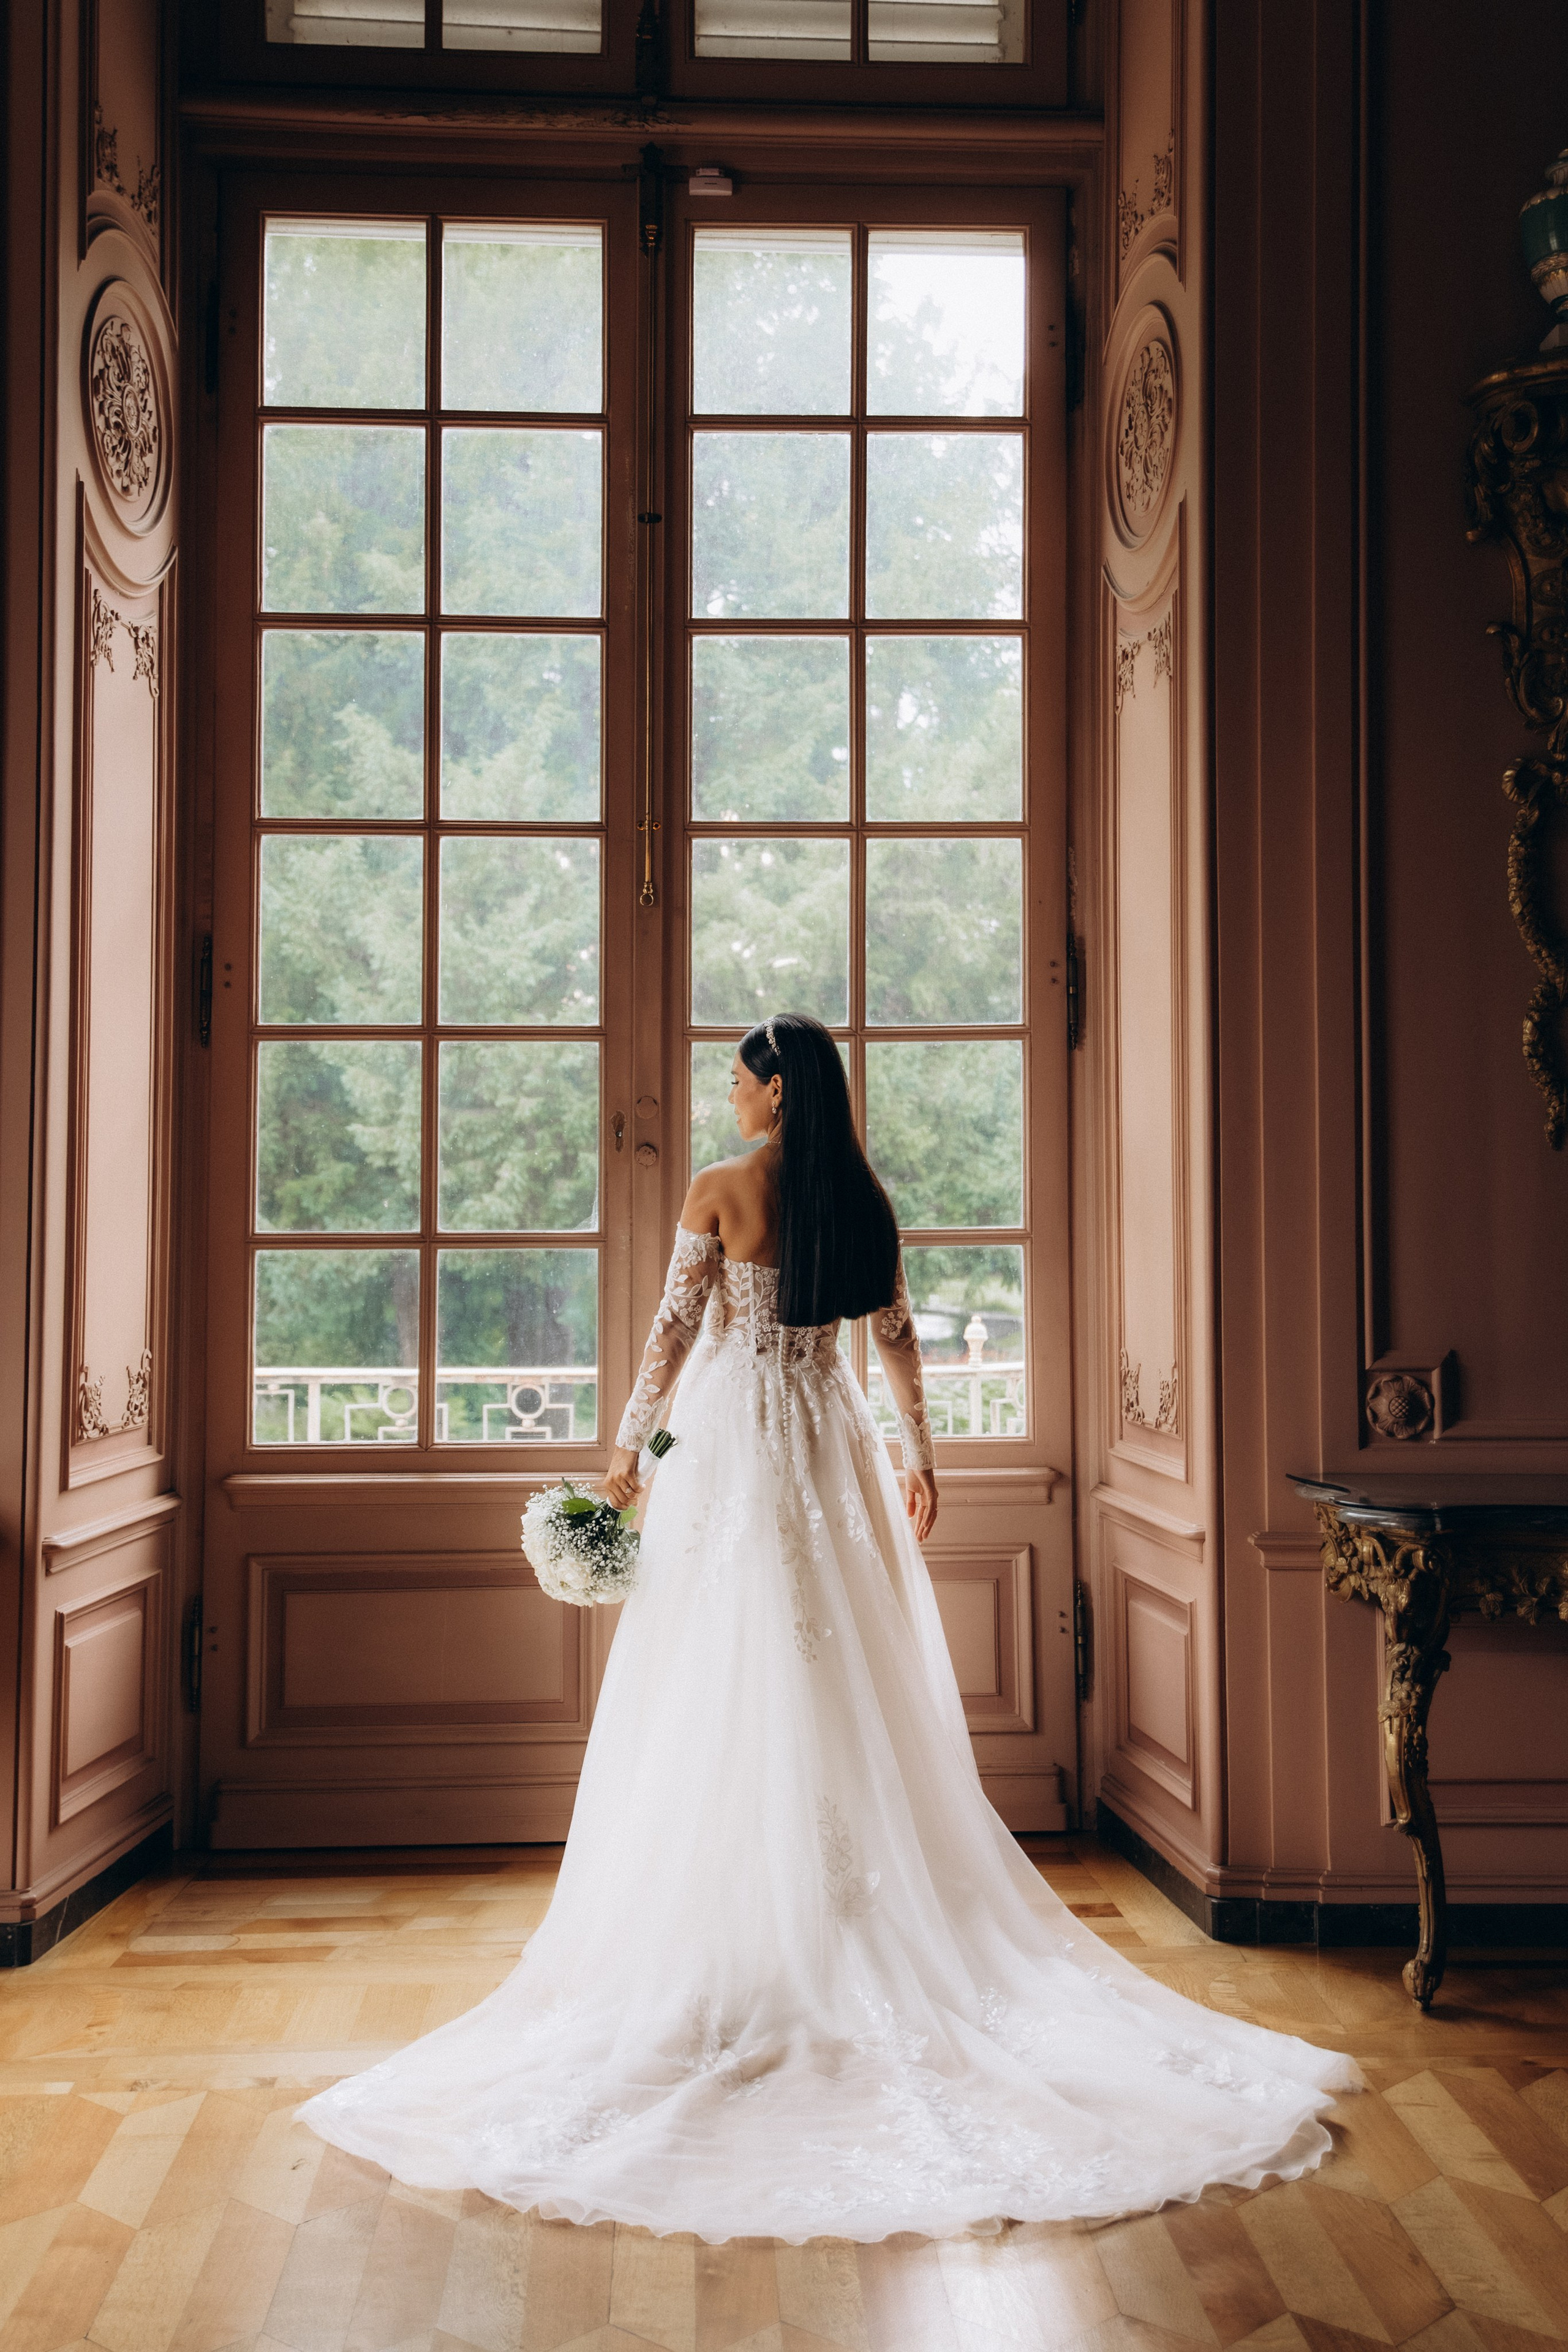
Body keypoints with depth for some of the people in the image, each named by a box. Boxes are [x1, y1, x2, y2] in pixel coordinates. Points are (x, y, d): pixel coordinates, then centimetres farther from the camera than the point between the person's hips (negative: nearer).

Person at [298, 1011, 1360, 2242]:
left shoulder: (721, 1190, -9)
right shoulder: (865, 1200, 6)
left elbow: (676, 1330, -8)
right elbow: (899, 1337, 10)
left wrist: (629, 1450, 0)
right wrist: (920, 1455, 18)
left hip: (733, 1442, -5)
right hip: (832, 1443, 5)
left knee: (729, 1695, 2)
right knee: (854, 1690, 10)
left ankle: (741, 1930, 7)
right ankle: (878, 1923, 17)